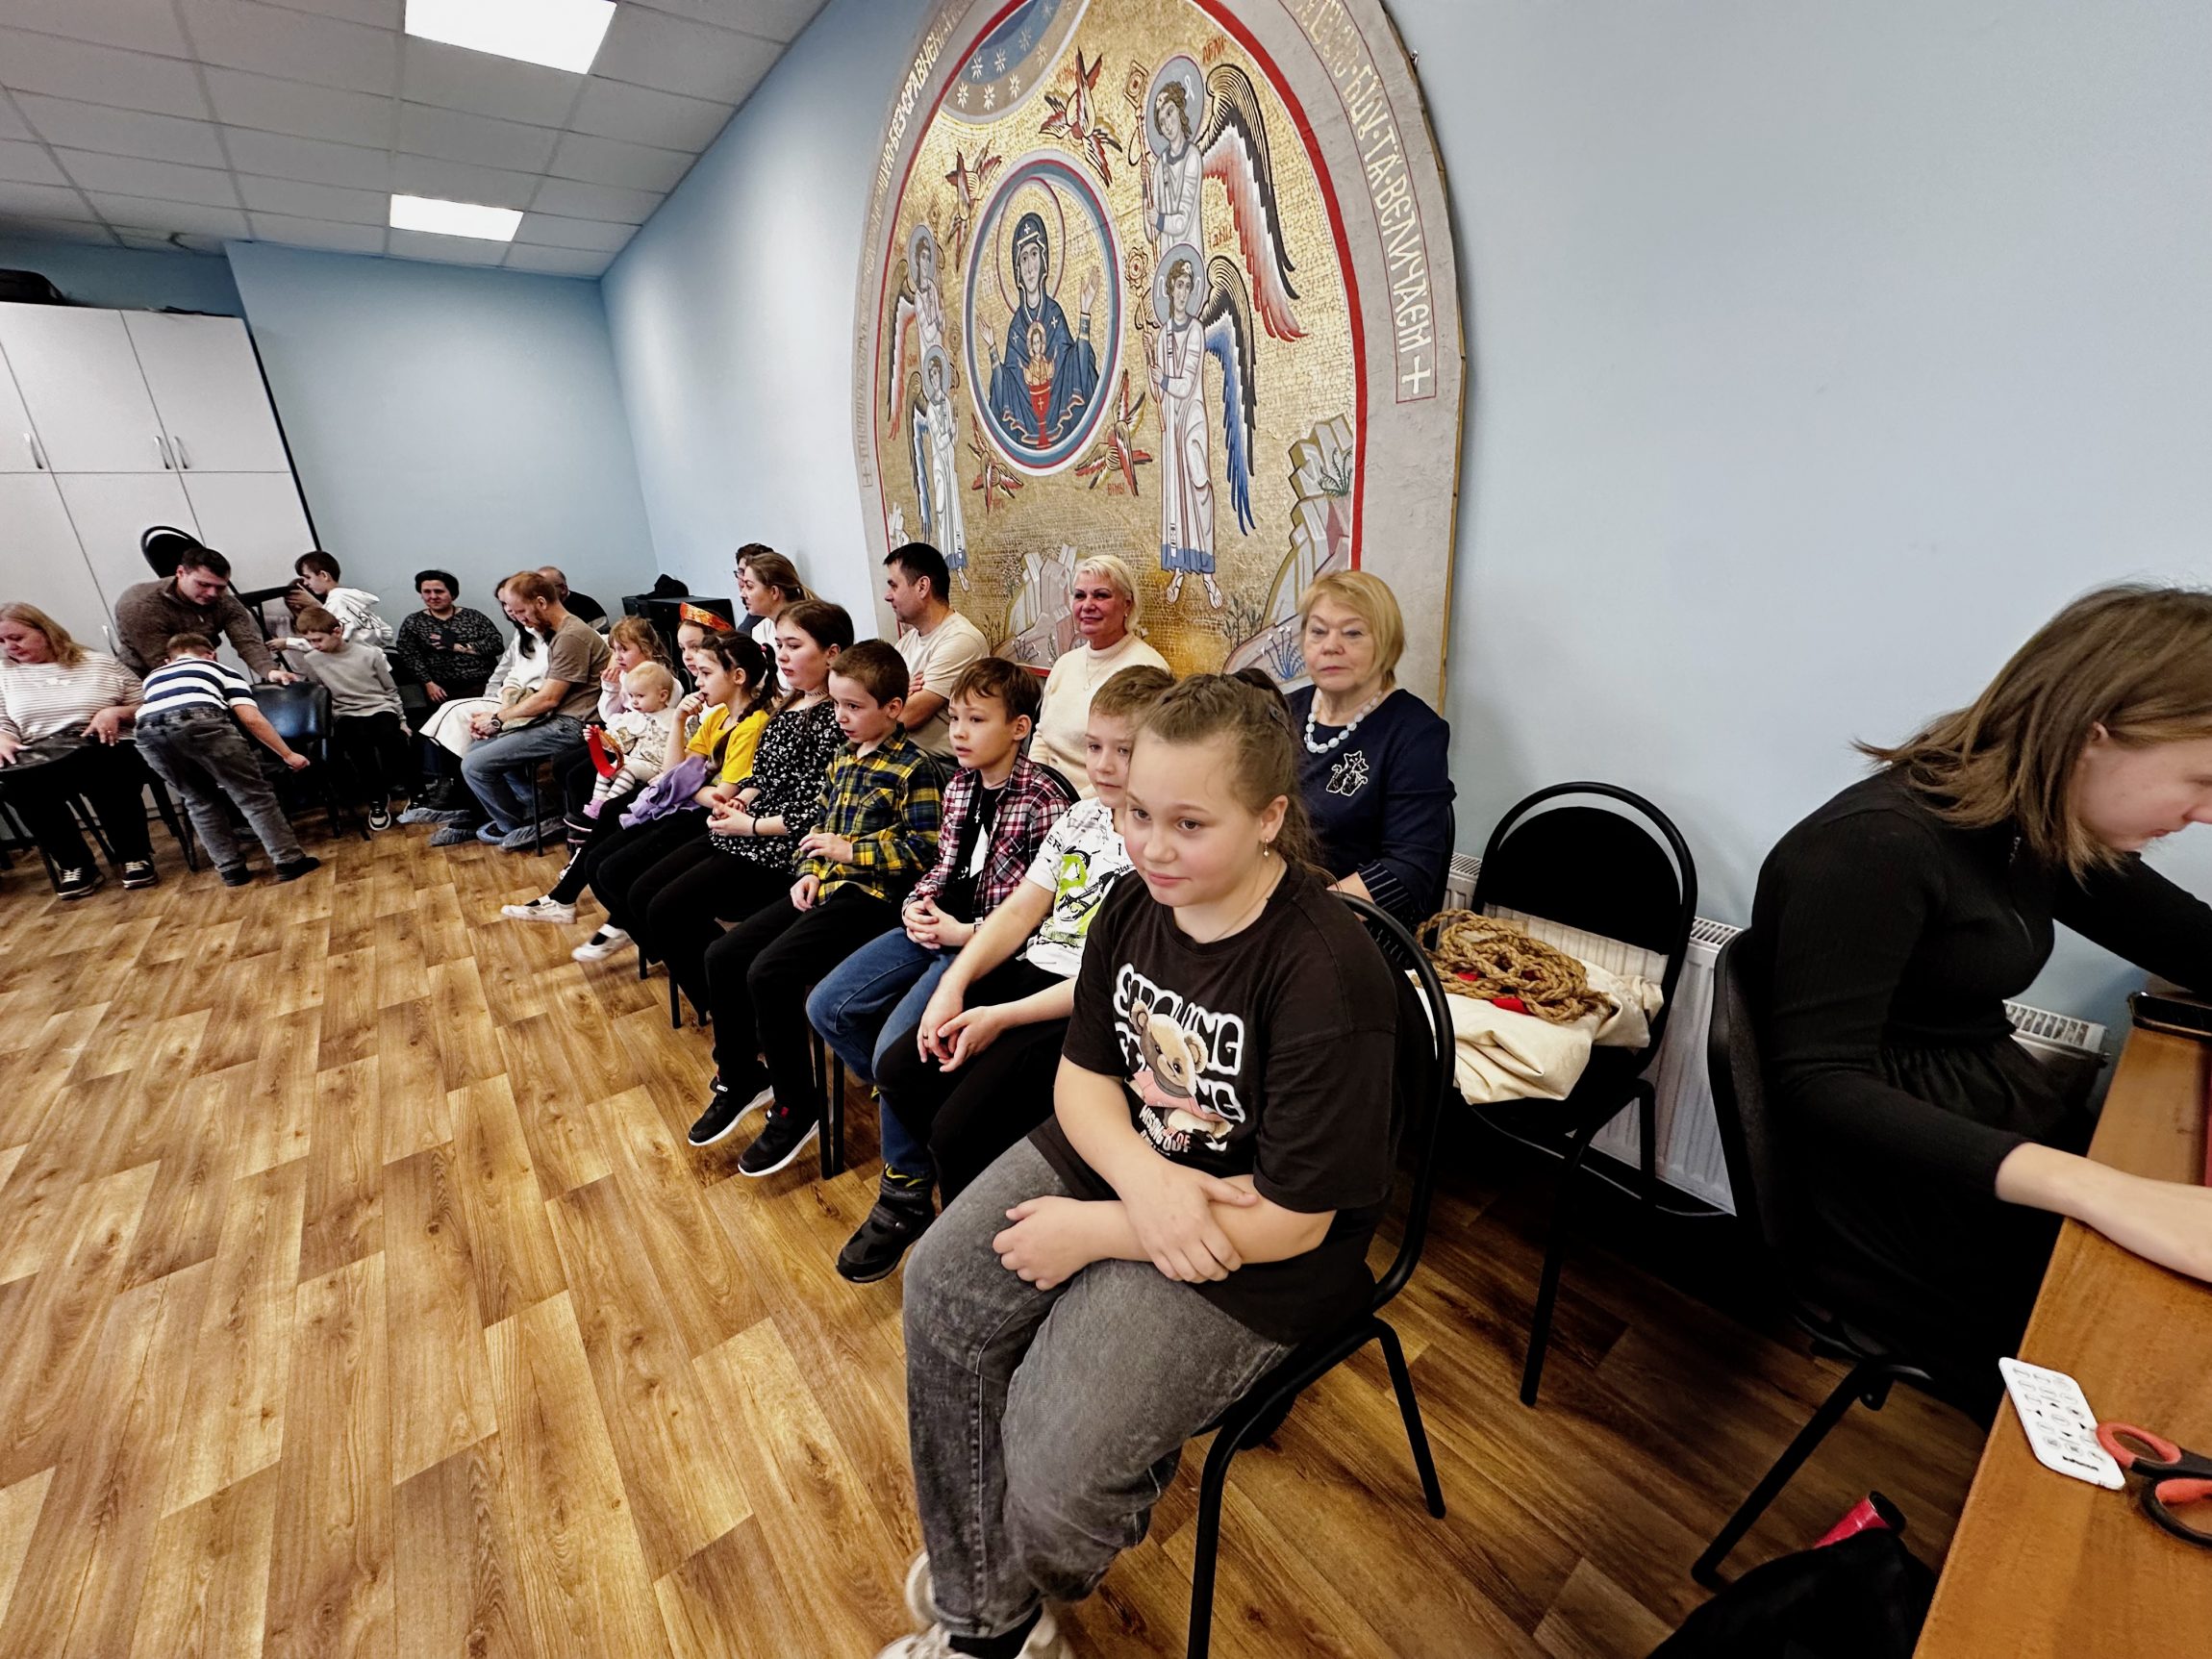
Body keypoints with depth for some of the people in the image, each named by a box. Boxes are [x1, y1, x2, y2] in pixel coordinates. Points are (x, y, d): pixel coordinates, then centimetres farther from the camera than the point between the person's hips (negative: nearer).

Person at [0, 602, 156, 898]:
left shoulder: (100, 663, 12)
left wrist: (116, 712, -9)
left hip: (105, 751, -2)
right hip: (40, 759, 3)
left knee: (102, 770, -39)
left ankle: (135, 856, -20)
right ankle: (74, 864, -17)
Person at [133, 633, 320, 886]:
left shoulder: (153, 677, 40)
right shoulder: (222, 669, 27)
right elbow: (251, 718, 13)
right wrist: (288, 754, 18)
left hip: (149, 732, 4)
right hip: (200, 721, -4)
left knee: (201, 801, 21)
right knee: (254, 795, 5)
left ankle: (230, 869, 20)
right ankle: (288, 862, 4)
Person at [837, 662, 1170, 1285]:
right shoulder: (1081, 816, 9)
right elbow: (1020, 908, 8)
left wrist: (1001, 1018, -19)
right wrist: (955, 984, -6)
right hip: (1024, 970, 8)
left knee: (958, 1130, -15)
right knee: (899, 1068, 0)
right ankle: (906, 1198, 28)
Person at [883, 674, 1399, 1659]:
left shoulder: (1328, 977, -29)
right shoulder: (1134, 904, -9)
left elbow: (1291, 1222, -23)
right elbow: (1082, 1075, -2)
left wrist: (1092, 1231, -17)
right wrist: (1140, 1173, -24)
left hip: (1246, 1251, -6)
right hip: (1112, 1157, 7)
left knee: (1055, 1468, -12)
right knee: (939, 1290, -3)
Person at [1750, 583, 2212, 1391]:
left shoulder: (2033, 826, 3)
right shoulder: (1877, 848, -24)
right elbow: (1818, 1086, -28)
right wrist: (2099, 1191, -36)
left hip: (2012, 1123, 8)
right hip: (1905, 1194, -8)